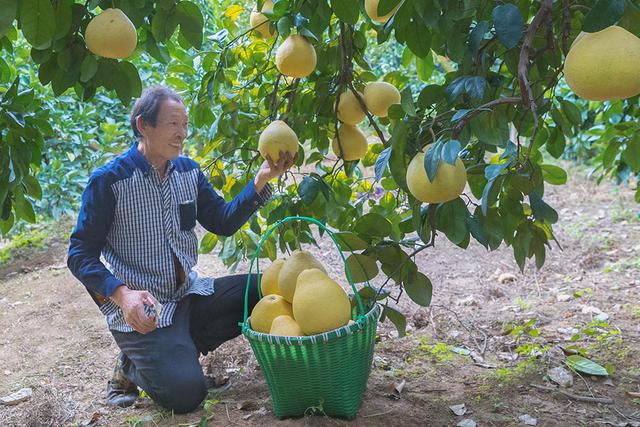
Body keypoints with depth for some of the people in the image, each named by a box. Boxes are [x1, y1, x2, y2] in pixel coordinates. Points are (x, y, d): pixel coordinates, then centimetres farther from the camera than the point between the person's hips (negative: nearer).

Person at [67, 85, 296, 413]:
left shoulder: (188, 171, 7)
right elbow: (81, 255, -10)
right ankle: (132, 366, 10)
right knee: (185, 391, -25)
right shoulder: (108, 180, -12)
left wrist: (261, 180, -8)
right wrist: (122, 293, -27)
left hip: (189, 293, 7)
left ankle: (182, 346, 4)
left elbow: (224, 222, 6)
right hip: (141, 309, -7)